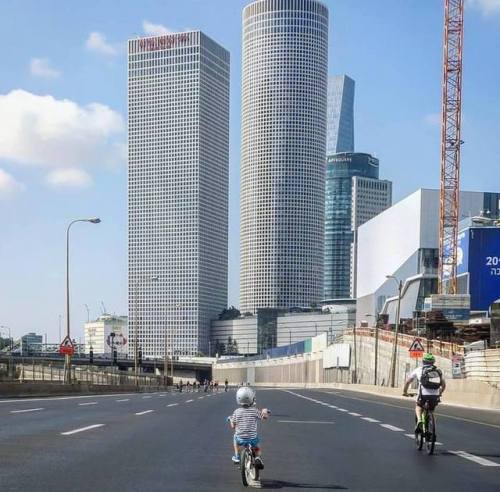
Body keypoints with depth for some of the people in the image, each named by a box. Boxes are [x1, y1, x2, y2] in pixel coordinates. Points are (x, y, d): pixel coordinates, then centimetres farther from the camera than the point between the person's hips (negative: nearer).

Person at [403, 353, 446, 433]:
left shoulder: (418, 370, 17)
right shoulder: (438, 371, 21)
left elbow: (408, 381, 20)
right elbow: (443, 384, 22)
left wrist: (405, 392, 34)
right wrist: (439, 393, 38)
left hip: (423, 394, -2)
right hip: (435, 395, 2)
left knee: (418, 406, 26)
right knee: (431, 411, 24)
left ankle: (419, 420, -1)